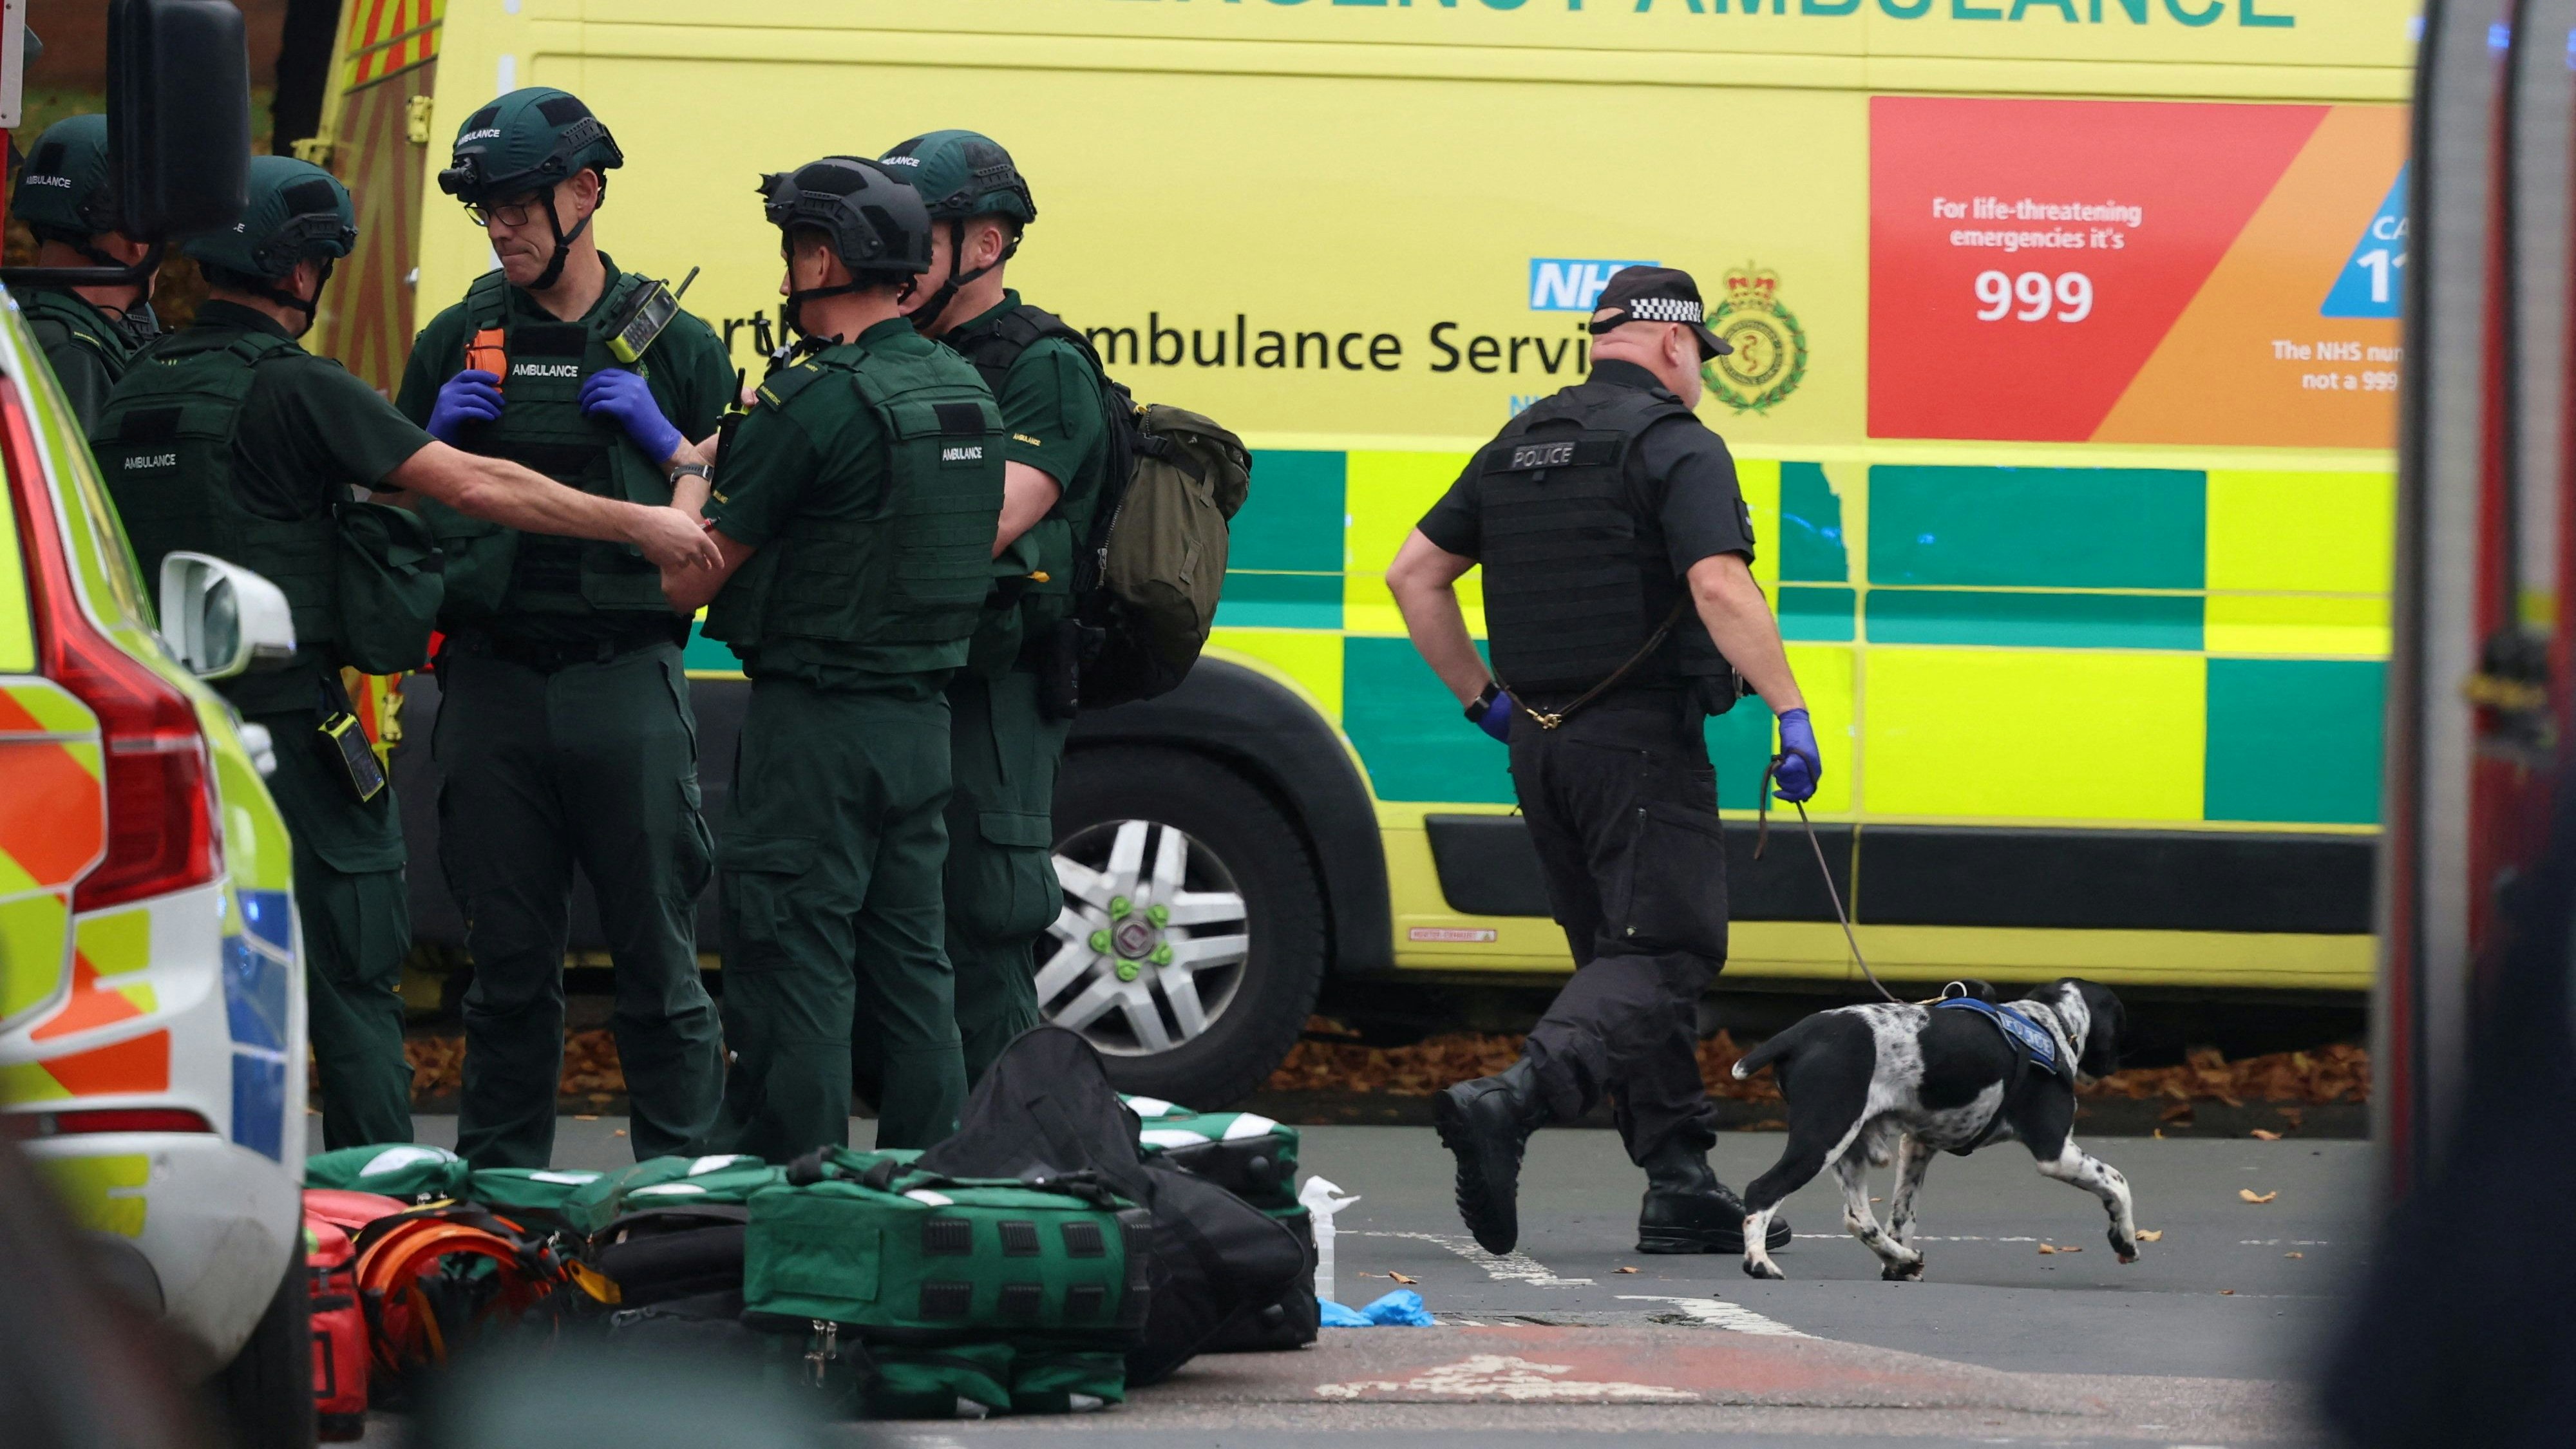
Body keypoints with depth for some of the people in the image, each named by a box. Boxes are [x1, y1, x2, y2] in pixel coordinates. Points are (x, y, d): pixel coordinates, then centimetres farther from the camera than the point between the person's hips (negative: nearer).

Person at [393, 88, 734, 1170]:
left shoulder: (674, 346, 9)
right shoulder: (457, 345, 12)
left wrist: (667, 443, -7)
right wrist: (440, 435, -1)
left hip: (627, 680, -2)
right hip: (493, 677, 2)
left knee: (658, 953, -3)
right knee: (508, 957, 5)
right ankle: (498, 1187, 11)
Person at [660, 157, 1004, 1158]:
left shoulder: (816, 400, -16)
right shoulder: (965, 391, 10)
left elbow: (687, 580, -13)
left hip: (816, 722, -8)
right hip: (922, 717, 8)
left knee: (790, 964, -3)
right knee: (908, 965, 13)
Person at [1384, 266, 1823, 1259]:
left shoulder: (1520, 446, 14)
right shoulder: (1674, 446, -9)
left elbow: (1414, 574, 17)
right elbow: (1719, 587, -23)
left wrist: (1482, 697, 21)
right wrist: (1790, 712, -20)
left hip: (1541, 741, 8)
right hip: (1641, 742, -8)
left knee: (1627, 957, 14)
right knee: (1663, 954, -9)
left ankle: (1682, 1186, 13)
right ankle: (1513, 1100, -30)